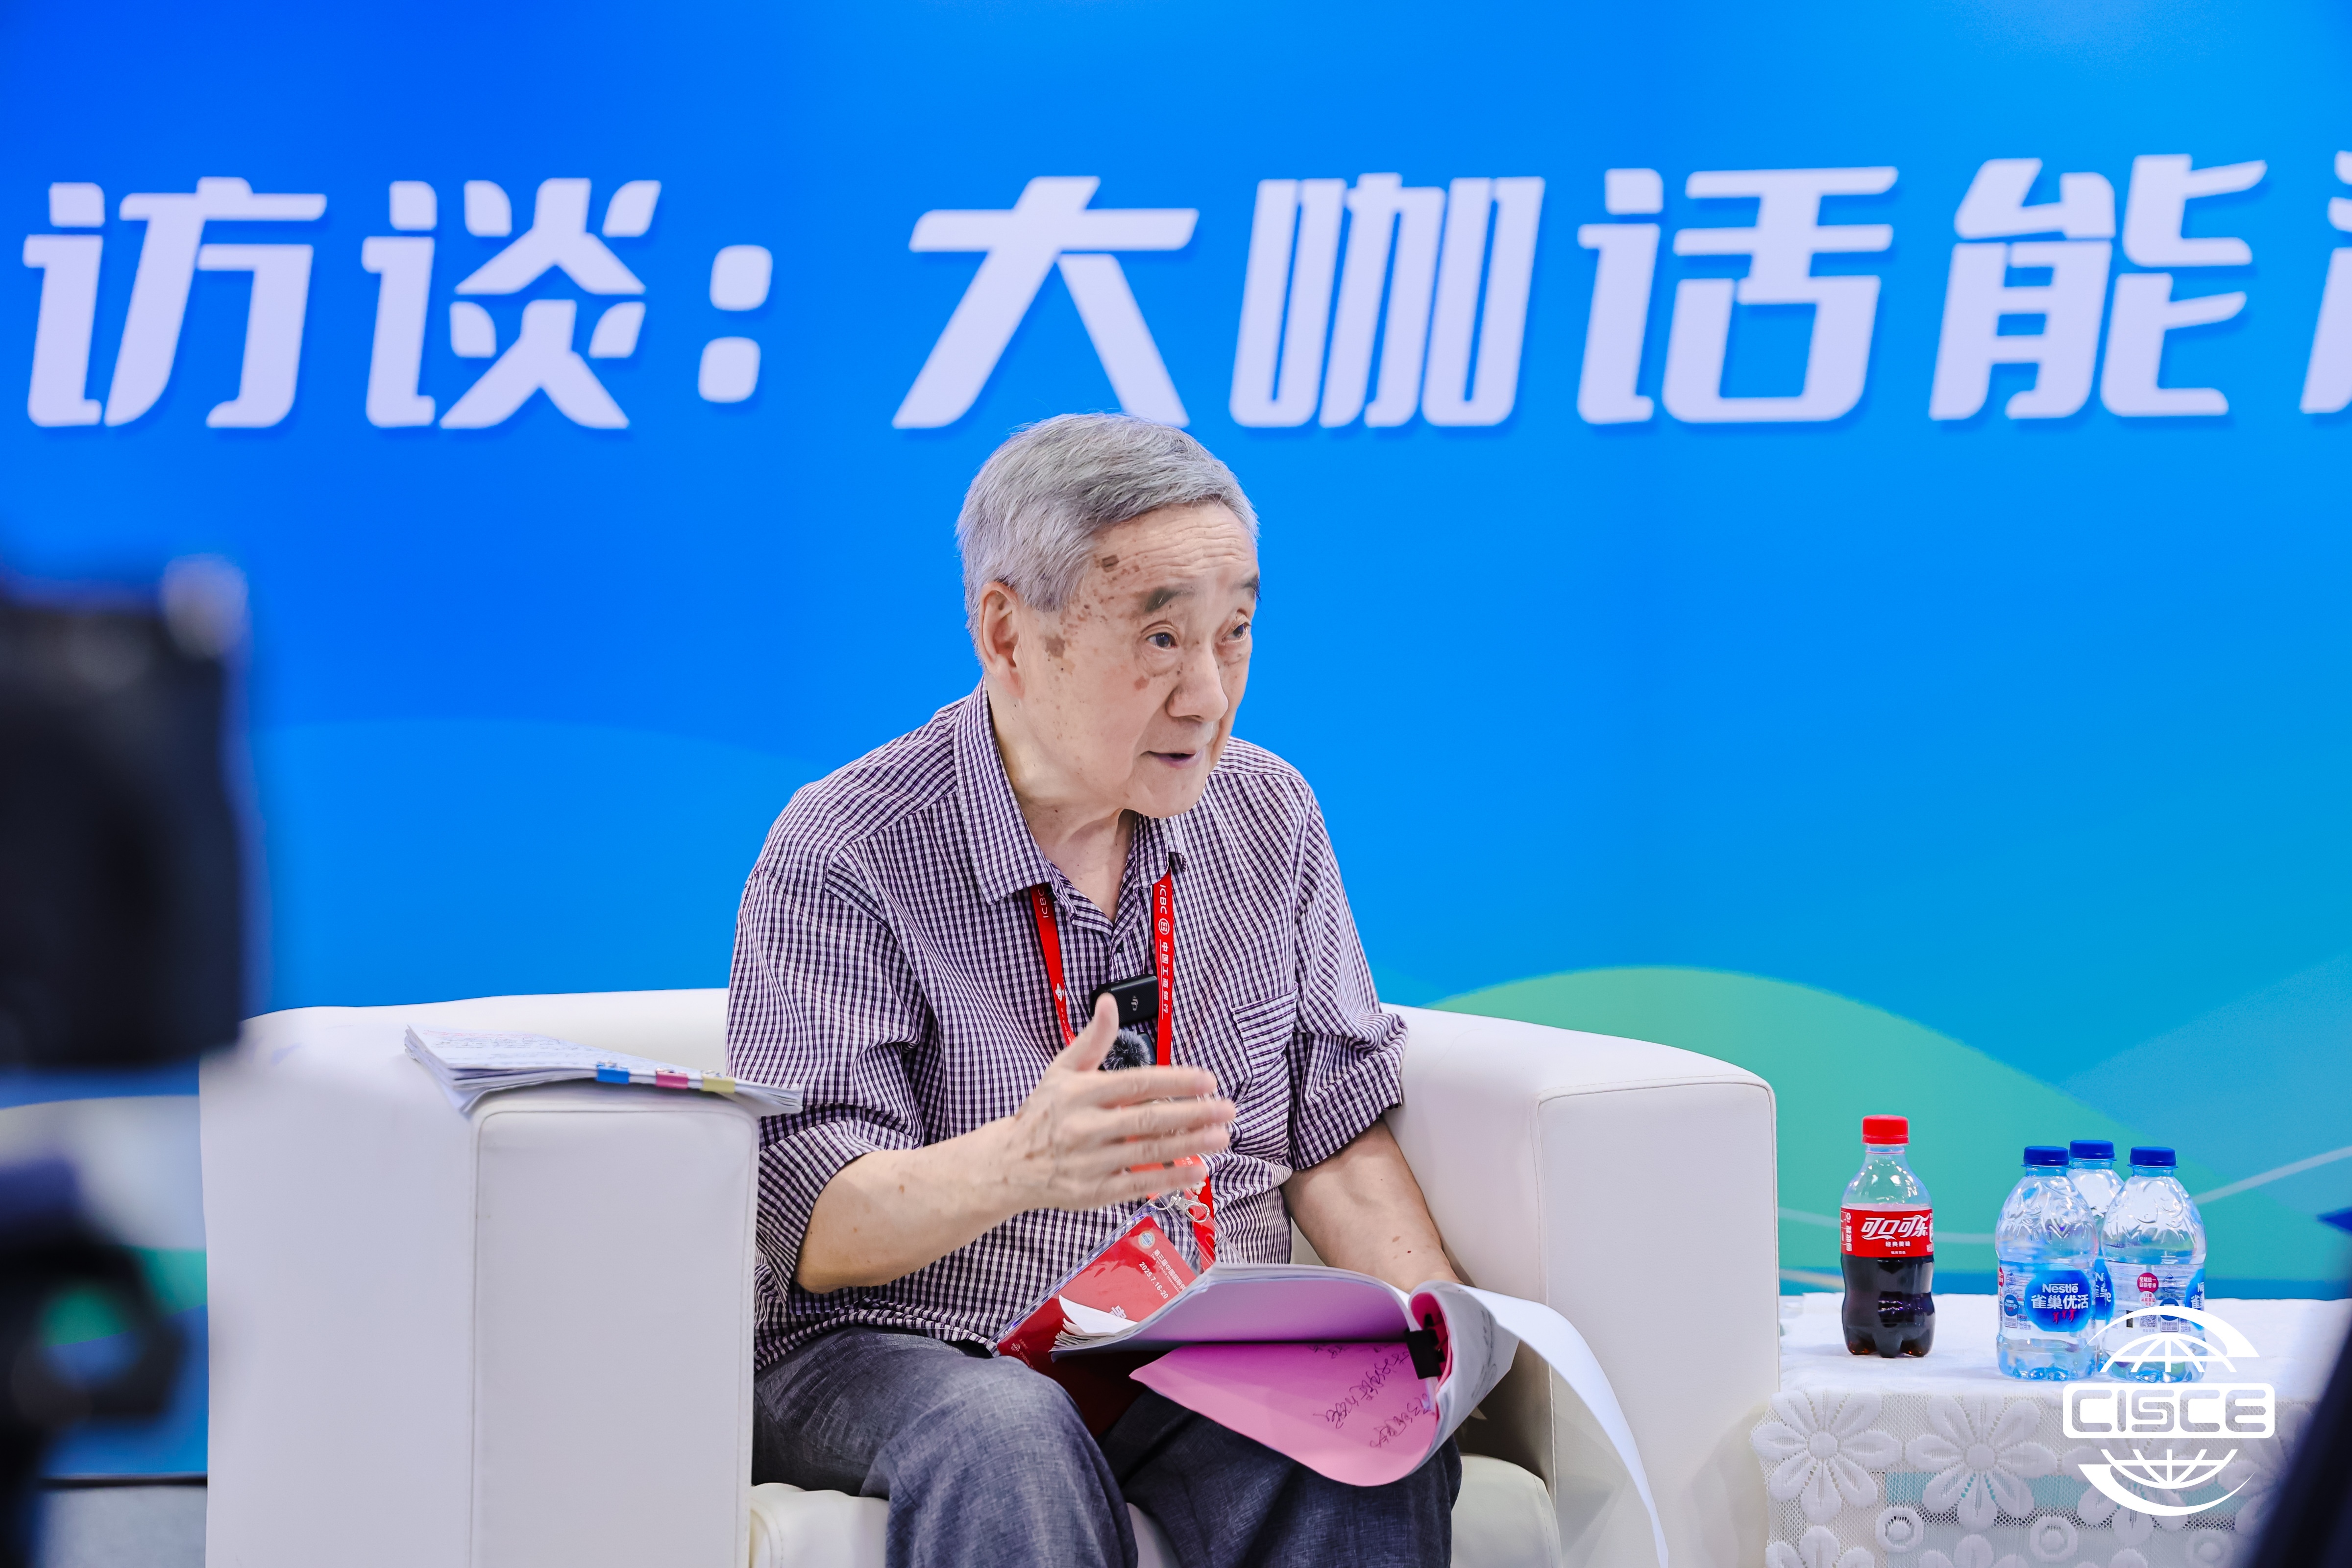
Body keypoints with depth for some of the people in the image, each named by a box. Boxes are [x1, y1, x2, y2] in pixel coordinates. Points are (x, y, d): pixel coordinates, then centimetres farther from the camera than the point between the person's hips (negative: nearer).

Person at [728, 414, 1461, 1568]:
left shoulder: (1268, 817, 10)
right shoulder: (842, 854, -7)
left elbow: (1335, 1133, 13)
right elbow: (815, 1229, -13)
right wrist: (1017, 1165, -35)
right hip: (905, 1351, -4)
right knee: (1008, 1443, -39)